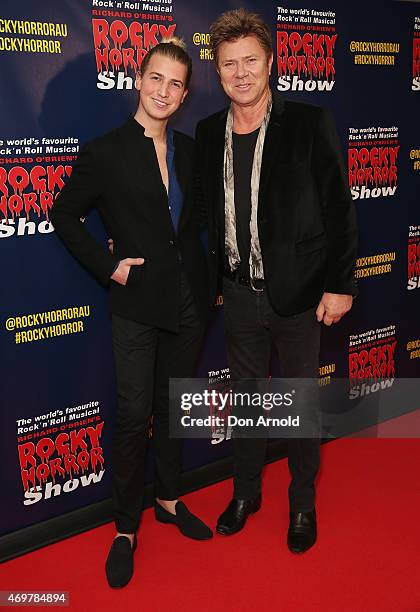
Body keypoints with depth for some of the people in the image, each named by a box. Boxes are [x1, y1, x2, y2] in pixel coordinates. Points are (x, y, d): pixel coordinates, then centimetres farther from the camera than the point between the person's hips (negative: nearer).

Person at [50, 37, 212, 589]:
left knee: (172, 407, 17)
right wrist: (108, 266, -9)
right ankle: (126, 527, 18)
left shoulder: (188, 150, 6)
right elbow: (64, 216, -1)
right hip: (137, 303, -4)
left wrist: (206, 276, 6)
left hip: (189, 300, 5)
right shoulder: (106, 152, -8)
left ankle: (169, 499, 35)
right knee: (133, 416, 1)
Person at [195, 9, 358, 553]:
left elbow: (339, 208, -9)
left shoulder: (309, 125, -9)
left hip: (299, 294, -3)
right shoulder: (208, 133, 3)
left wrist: (340, 284, -11)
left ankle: (303, 503, 32)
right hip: (240, 294, 4)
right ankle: (246, 492, 38)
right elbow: (206, 209, 10)